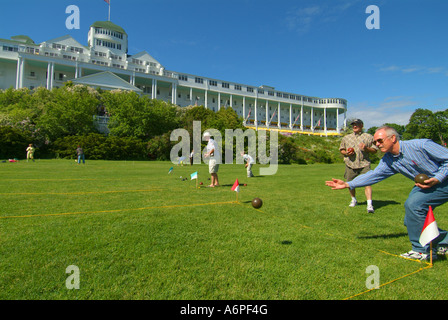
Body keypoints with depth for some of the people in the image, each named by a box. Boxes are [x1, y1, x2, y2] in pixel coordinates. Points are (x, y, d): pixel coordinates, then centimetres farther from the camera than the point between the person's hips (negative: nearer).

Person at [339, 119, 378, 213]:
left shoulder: (368, 137, 9)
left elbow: (375, 150, 9)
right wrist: (346, 153, -2)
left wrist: (366, 148, -12)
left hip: (364, 164, -3)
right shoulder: (346, 138, 16)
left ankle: (369, 204, -16)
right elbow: (341, 149, 20)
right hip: (350, 165, 3)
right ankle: (354, 200, 32)